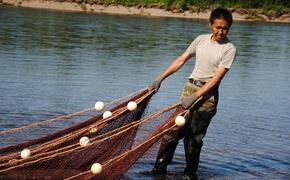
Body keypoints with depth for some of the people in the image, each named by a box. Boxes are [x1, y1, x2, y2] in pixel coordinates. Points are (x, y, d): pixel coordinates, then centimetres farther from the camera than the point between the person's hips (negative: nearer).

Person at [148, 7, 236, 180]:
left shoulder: (229, 49, -8)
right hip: (190, 87, 4)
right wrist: (160, 78, 10)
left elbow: (216, 78, -14)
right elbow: (181, 60, 14)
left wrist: (195, 97, -20)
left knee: (194, 137, -3)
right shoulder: (201, 40, 7)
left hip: (208, 94, -4)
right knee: (174, 130, 0)